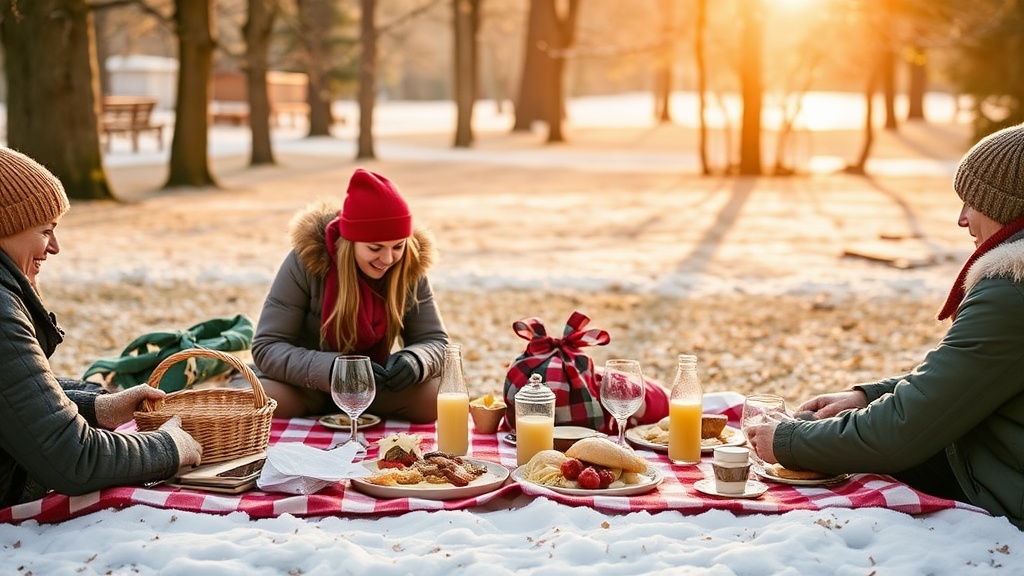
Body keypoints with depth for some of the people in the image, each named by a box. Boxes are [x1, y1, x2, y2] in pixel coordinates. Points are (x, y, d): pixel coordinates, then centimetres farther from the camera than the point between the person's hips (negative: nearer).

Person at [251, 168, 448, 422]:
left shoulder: (410, 268, -11)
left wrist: (414, 361, -32)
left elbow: (436, 342, -6)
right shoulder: (307, 260, -20)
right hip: (305, 386, -3)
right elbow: (266, 348, -20)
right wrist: (332, 368, -38)